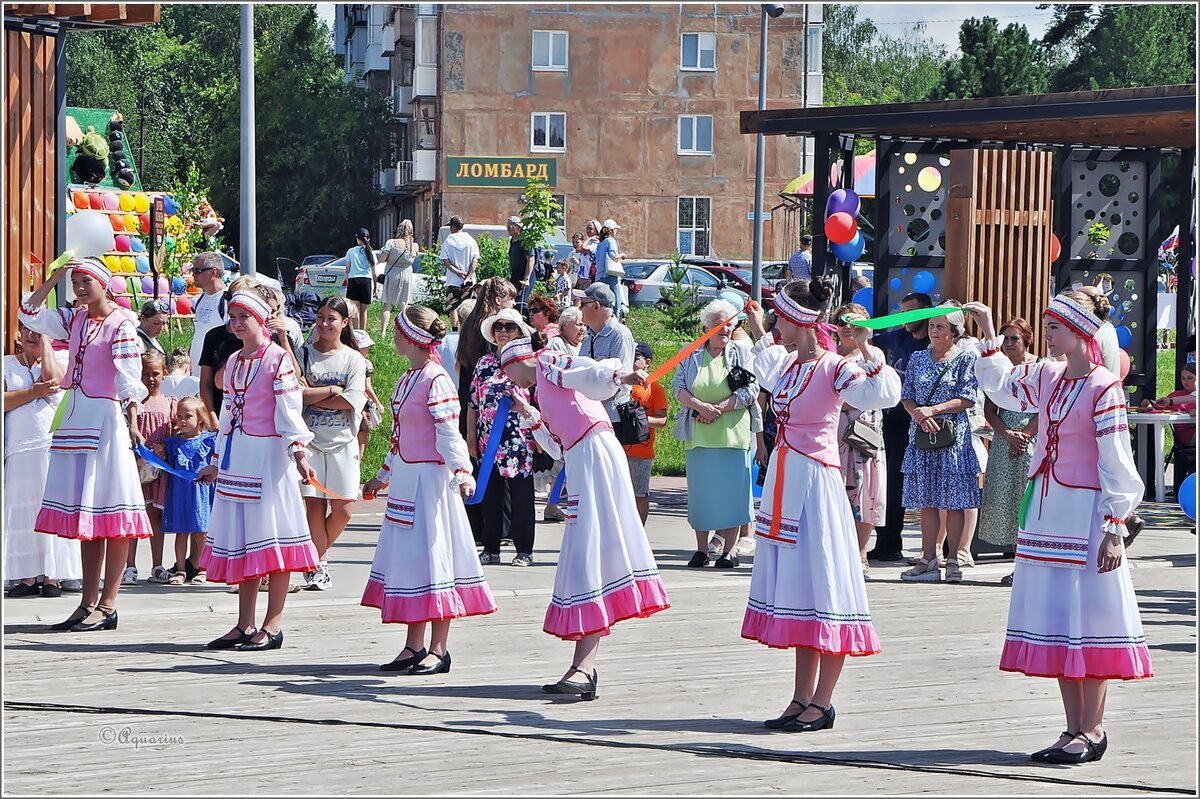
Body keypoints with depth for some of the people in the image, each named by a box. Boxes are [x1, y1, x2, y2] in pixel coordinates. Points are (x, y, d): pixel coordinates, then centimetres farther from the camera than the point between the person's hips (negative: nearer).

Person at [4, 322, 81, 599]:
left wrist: (45, 341, -3)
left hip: (54, 448, -2)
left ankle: (52, 576, -3)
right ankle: (28, 577, 2)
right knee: (22, 512, -1)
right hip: (20, 450, 2)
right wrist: (34, 392, -9)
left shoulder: (59, 359, 10)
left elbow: (53, 378, -13)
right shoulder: (7, 364, 13)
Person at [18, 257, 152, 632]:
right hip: (76, 418, 8)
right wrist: (54, 279, 8)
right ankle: (88, 603, 13)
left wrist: (132, 422, -22)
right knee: (85, 516, 9)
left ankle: (107, 605, -6)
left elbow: (129, 377, -14)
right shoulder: (74, 320, 14)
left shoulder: (120, 325, -7)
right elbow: (29, 314, 16)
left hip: (107, 418, -8)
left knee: (111, 514, -5)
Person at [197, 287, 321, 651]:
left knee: (271, 537, -5)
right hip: (236, 456, 8)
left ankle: (273, 625, -1)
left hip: (268, 453, -8)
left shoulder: (278, 359, -7)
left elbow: (289, 410, -14)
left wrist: (298, 452, -24)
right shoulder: (233, 362, 15)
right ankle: (245, 625, 14)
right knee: (239, 538, 8)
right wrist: (217, 461, 23)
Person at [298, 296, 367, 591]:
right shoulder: (304, 354, 6)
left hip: (342, 441, 0)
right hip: (310, 438, 0)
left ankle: (317, 552, 20)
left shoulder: (354, 359, 5)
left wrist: (311, 396, -9)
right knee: (314, 503, -4)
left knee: (343, 509, -4)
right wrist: (331, 391, -13)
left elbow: (353, 401, -9)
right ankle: (319, 564, 9)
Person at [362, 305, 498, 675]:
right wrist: (382, 476, 30)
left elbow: (449, 433, -19)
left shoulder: (435, 380, -14)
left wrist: (461, 472, -31)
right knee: (408, 558, 11)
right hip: (405, 479, 9)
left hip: (429, 478, -9)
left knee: (432, 557, -6)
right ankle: (415, 646, 17)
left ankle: (438, 649, -1)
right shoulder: (407, 380, 14)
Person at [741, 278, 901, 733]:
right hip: (784, 482, 9)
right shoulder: (788, 363, 12)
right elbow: (768, 373, 39)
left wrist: (867, 350, -30)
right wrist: (757, 332, 43)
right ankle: (802, 698, 15)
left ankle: (822, 703, -1)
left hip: (816, 482, -9)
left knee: (822, 589, -4)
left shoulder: (835, 368, -12)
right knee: (795, 592, 10)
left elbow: (883, 394, -27)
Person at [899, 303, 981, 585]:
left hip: (954, 435, -4)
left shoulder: (967, 358, 0)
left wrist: (934, 410, -15)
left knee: (954, 502, -3)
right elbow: (907, 397, 10)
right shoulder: (918, 359, 12)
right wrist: (918, 414, -10)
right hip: (921, 435, 4)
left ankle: (954, 561, 2)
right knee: (926, 501, 4)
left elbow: (967, 399, -7)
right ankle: (928, 561, 7)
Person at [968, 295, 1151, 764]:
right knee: (1057, 619, 8)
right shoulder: (1047, 378, 8)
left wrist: (1113, 529, -15)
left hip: (1085, 513, -7)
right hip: (1046, 509, 8)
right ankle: (1074, 727, 14)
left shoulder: (1103, 387, -12)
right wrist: (988, 332, 21)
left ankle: (1092, 731, 1)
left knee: (1089, 618, -4)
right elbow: (1003, 386, 27)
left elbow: (1115, 464, -13)